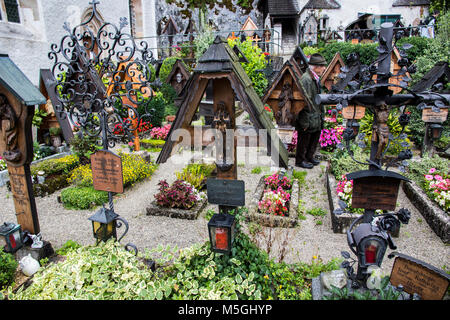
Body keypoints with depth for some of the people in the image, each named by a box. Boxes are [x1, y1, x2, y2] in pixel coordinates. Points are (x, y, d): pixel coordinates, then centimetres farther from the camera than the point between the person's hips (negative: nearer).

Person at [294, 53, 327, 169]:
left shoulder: (316, 78, 10)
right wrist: (305, 122, -22)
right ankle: (300, 160, 23)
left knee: (315, 138, 19)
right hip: (309, 119, -9)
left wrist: (321, 114, 19)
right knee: (304, 140, 6)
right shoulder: (306, 80, -21)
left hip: (316, 117, 9)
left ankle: (309, 157, 37)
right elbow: (305, 102, -23)